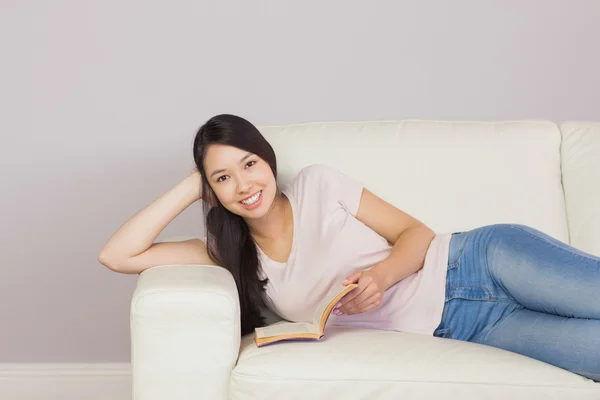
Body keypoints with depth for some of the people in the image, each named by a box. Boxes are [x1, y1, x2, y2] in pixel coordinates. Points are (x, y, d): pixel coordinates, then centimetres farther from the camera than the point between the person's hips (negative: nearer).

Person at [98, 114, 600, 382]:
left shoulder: (318, 184, -2)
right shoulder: (230, 254, 4)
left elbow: (417, 232, 1)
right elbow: (117, 255, -4)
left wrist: (383, 273, -20)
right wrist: (190, 187, -4)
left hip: (474, 263, -1)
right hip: (454, 327, 1)